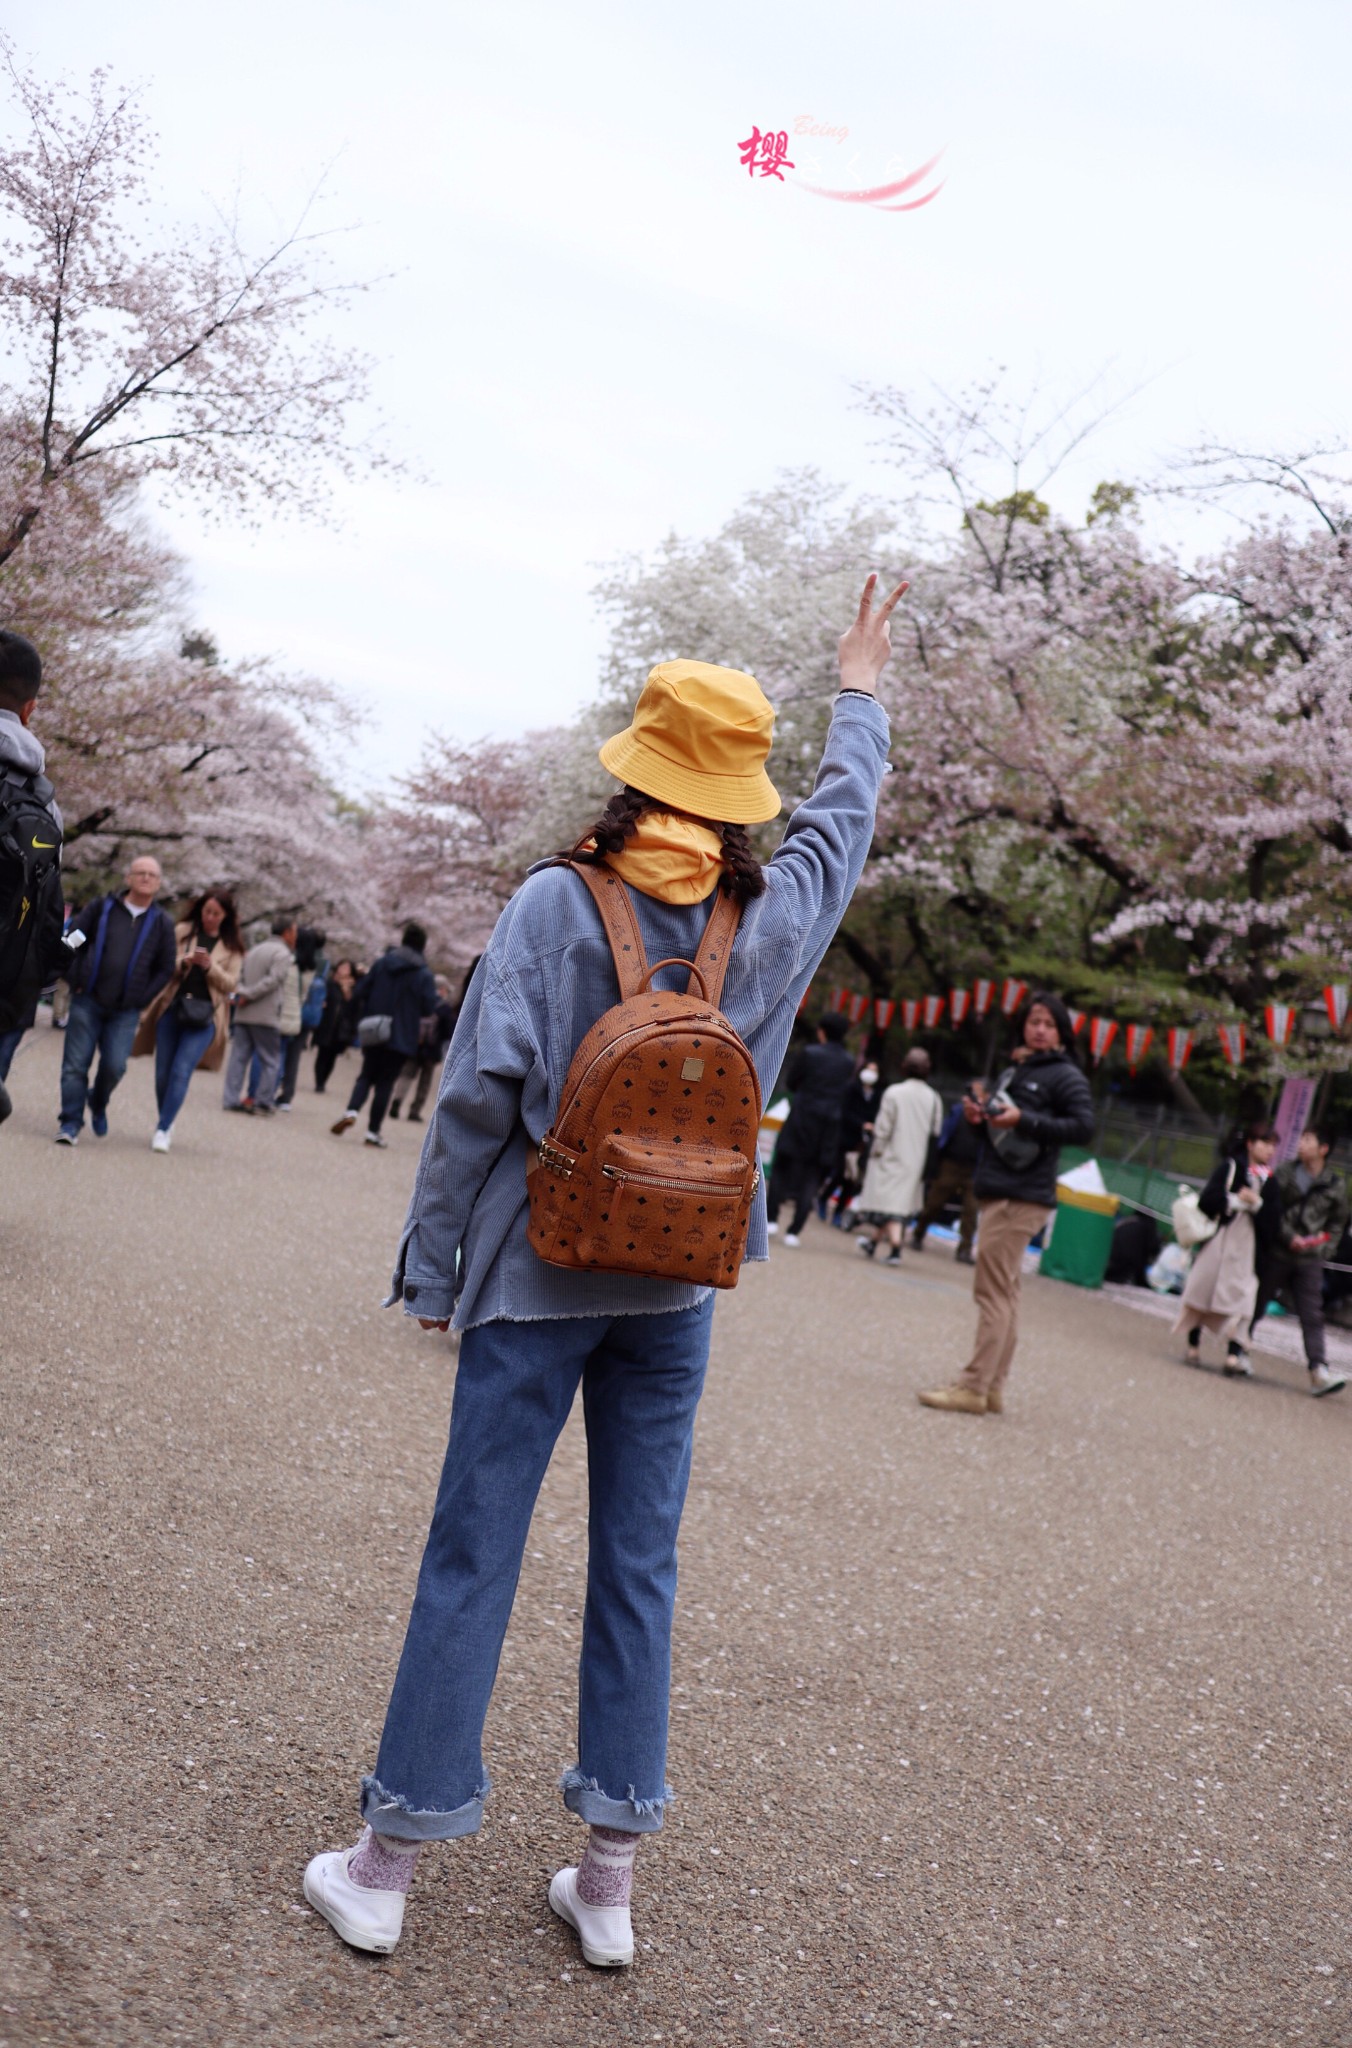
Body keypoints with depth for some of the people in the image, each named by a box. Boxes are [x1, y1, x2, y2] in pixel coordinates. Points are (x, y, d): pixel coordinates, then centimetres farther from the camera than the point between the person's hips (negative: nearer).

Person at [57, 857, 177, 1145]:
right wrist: (75, 982, -1)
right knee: (75, 1065, -3)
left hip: (126, 1011, 0)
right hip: (87, 1002, 0)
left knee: (115, 1066, -8)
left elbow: (166, 968, 7)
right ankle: (71, 1124, 4)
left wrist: (142, 999, -1)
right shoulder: (102, 907, 4)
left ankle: (98, 1104, 22)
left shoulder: (161, 923, 5)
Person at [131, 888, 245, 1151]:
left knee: (181, 1072, -12)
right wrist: (184, 962, -17)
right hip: (171, 1009, 1)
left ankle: (163, 1130, -8)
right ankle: (165, 1119, 28)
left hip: (204, 1016, -1)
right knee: (163, 1072, 6)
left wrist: (210, 966, -13)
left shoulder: (231, 947, 8)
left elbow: (230, 984, 3)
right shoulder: (182, 931, 7)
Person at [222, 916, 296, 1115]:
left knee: (238, 1057, 7)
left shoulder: (254, 950, 18)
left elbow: (242, 977, 15)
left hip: (243, 1015, 7)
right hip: (266, 1016, -7)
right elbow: (272, 980, -18)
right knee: (270, 1061, 2)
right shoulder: (282, 953, -8)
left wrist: (243, 993, -1)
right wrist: (248, 995, -12)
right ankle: (262, 1103, 1)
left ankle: (231, 1099, 3)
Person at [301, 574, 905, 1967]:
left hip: (534, 1279, -3)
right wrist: (859, 697, 36)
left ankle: (386, 1866, 16)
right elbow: (842, 819, 19)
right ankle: (609, 1881, 20)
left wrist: (431, 1265, -2)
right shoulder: (774, 924, -2)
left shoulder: (555, 906, -11)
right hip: (675, 1289, 3)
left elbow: (475, 1100, -12)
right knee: (638, 1567, 11)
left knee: (471, 1562, 5)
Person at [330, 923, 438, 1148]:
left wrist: (360, 1020, 12)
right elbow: (430, 1008, -11)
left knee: (366, 1075, 15)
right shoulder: (424, 974, -7)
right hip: (401, 1038, -3)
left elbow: (360, 993, 1)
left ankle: (351, 1111, -10)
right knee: (385, 1082, 4)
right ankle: (373, 1131, 3)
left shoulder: (382, 963, 3)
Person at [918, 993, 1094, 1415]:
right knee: (1002, 1293, 10)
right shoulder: (1013, 1072, 20)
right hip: (996, 1192, 9)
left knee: (993, 1291, -11)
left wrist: (1024, 1120, -21)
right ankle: (992, 1388, 15)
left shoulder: (1065, 1076, -5)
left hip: (1021, 1198, -9)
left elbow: (1084, 1128, -17)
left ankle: (975, 1388, -10)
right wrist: (979, 1117, 5)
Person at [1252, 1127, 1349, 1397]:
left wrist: (1322, 1244, -2)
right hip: (1276, 1253, 0)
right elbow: (1269, 1210, -4)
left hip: (1310, 1260, 0)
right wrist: (1289, 1237, -13)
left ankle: (1319, 1371, -13)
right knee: (1256, 1305, 11)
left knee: (1312, 1316, -7)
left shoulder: (1336, 1186, 3)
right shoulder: (1284, 1172, 0)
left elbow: (1338, 1223, 13)